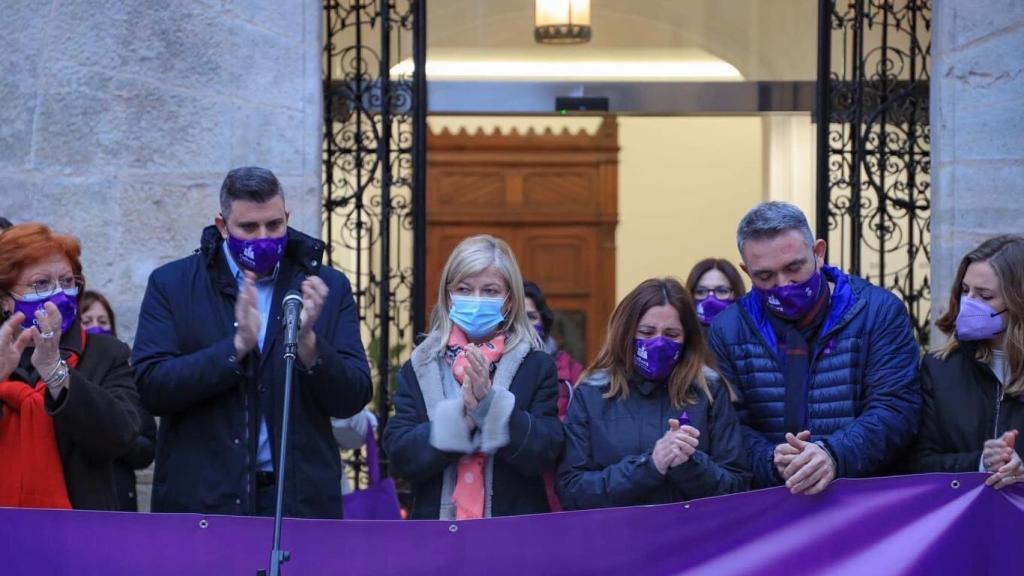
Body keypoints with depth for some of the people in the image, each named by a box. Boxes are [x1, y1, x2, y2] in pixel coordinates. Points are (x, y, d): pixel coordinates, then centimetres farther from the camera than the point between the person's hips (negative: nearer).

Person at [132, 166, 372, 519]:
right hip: (201, 501, -1)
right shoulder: (171, 285, 4)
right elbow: (152, 387, -7)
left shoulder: (329, 288, 7)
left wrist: (307, 340, -16)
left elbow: (352, 400, 1)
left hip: (300, 500, 1)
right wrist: (237, 346, -18)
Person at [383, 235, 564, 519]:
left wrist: (491, 402, -20)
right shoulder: (418, 369, 4)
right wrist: (460, 418, -18)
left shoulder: (536, 366, -1)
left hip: (516, 529, -1)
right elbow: (400, 455, -5)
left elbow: (544, 453, -10)